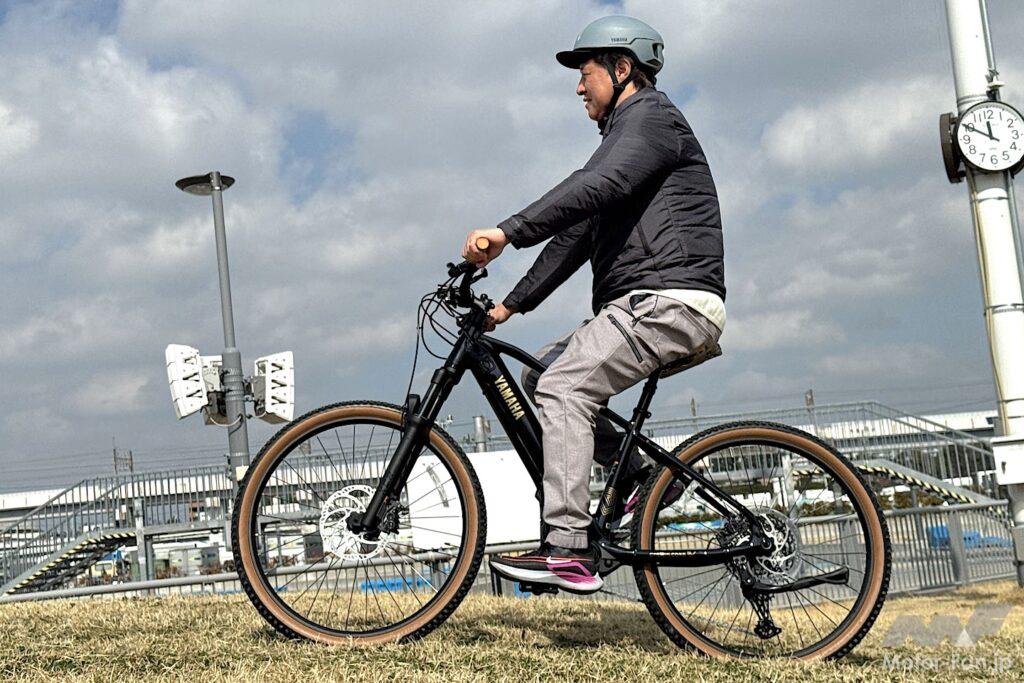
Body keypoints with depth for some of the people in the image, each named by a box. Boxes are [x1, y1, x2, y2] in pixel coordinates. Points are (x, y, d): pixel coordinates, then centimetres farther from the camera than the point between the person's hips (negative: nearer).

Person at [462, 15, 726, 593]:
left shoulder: (652, 116, -2)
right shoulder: (622, 137, 29)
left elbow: (594, 188, -22)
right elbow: (576, 234, 25)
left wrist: (508, 233, -30)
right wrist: (512, 304, 19)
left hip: (671, 301, -10)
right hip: (651, 307, 10)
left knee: (563, 386, -22)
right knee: (539, 376, 7)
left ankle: (570, 551, -27)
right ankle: (639, 473, 5)